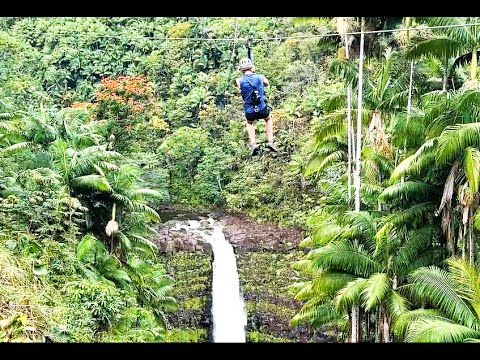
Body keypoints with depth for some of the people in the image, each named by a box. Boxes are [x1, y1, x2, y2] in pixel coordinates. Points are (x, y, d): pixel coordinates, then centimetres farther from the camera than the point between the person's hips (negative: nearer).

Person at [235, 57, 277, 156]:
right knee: (268, 119, 35)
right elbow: (267, 84, 20)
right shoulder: (260, 77, -4)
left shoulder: (239, 80, -8)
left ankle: (253, 144, 16)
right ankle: (270, 142, 24)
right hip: (262, 110, 0)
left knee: (249, 123, 35)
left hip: (250, 112, 0)